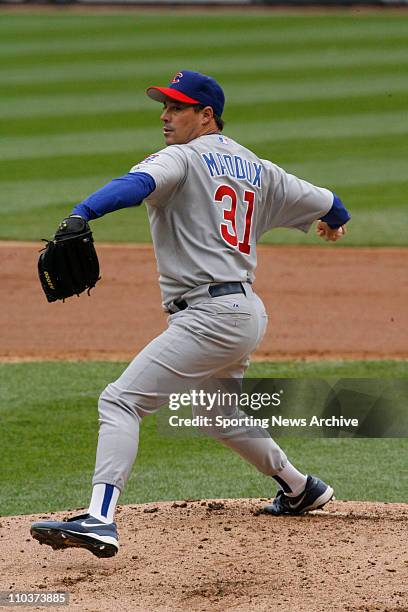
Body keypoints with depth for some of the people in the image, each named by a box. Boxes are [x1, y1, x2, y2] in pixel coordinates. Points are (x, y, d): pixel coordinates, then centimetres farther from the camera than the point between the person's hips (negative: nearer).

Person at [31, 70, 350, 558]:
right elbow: (325, 204, 28)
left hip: (210, 314, -10)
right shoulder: (257, 169, 16)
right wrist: (335, 219, 53)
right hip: (246, 312, 10)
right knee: (218, 413, 33)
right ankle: (300, 489, 47)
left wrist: (80, 215, -46)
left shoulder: (183, 159, -6)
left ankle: (100, 519, -31)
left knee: (121, 400, -16)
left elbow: (137, 184, -29)